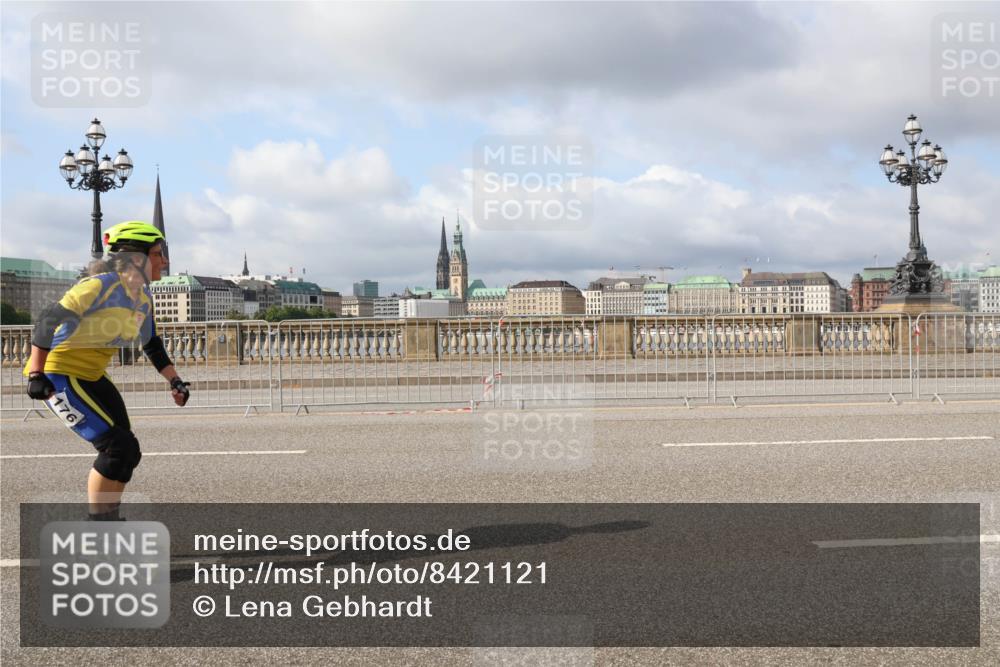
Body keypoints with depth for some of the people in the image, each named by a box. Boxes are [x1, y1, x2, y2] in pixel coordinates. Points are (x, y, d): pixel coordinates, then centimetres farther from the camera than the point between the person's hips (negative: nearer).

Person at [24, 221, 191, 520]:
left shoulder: (142, 297, 4)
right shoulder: (103, 286, -23)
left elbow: (152, 344, 17)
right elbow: (48, 321, -26)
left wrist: (174, 380, 10)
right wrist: (36, 375, -29)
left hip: (92, 377, 9)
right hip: (58, 376, -9)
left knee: (127, 451, 6)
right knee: (118, 447, -15)